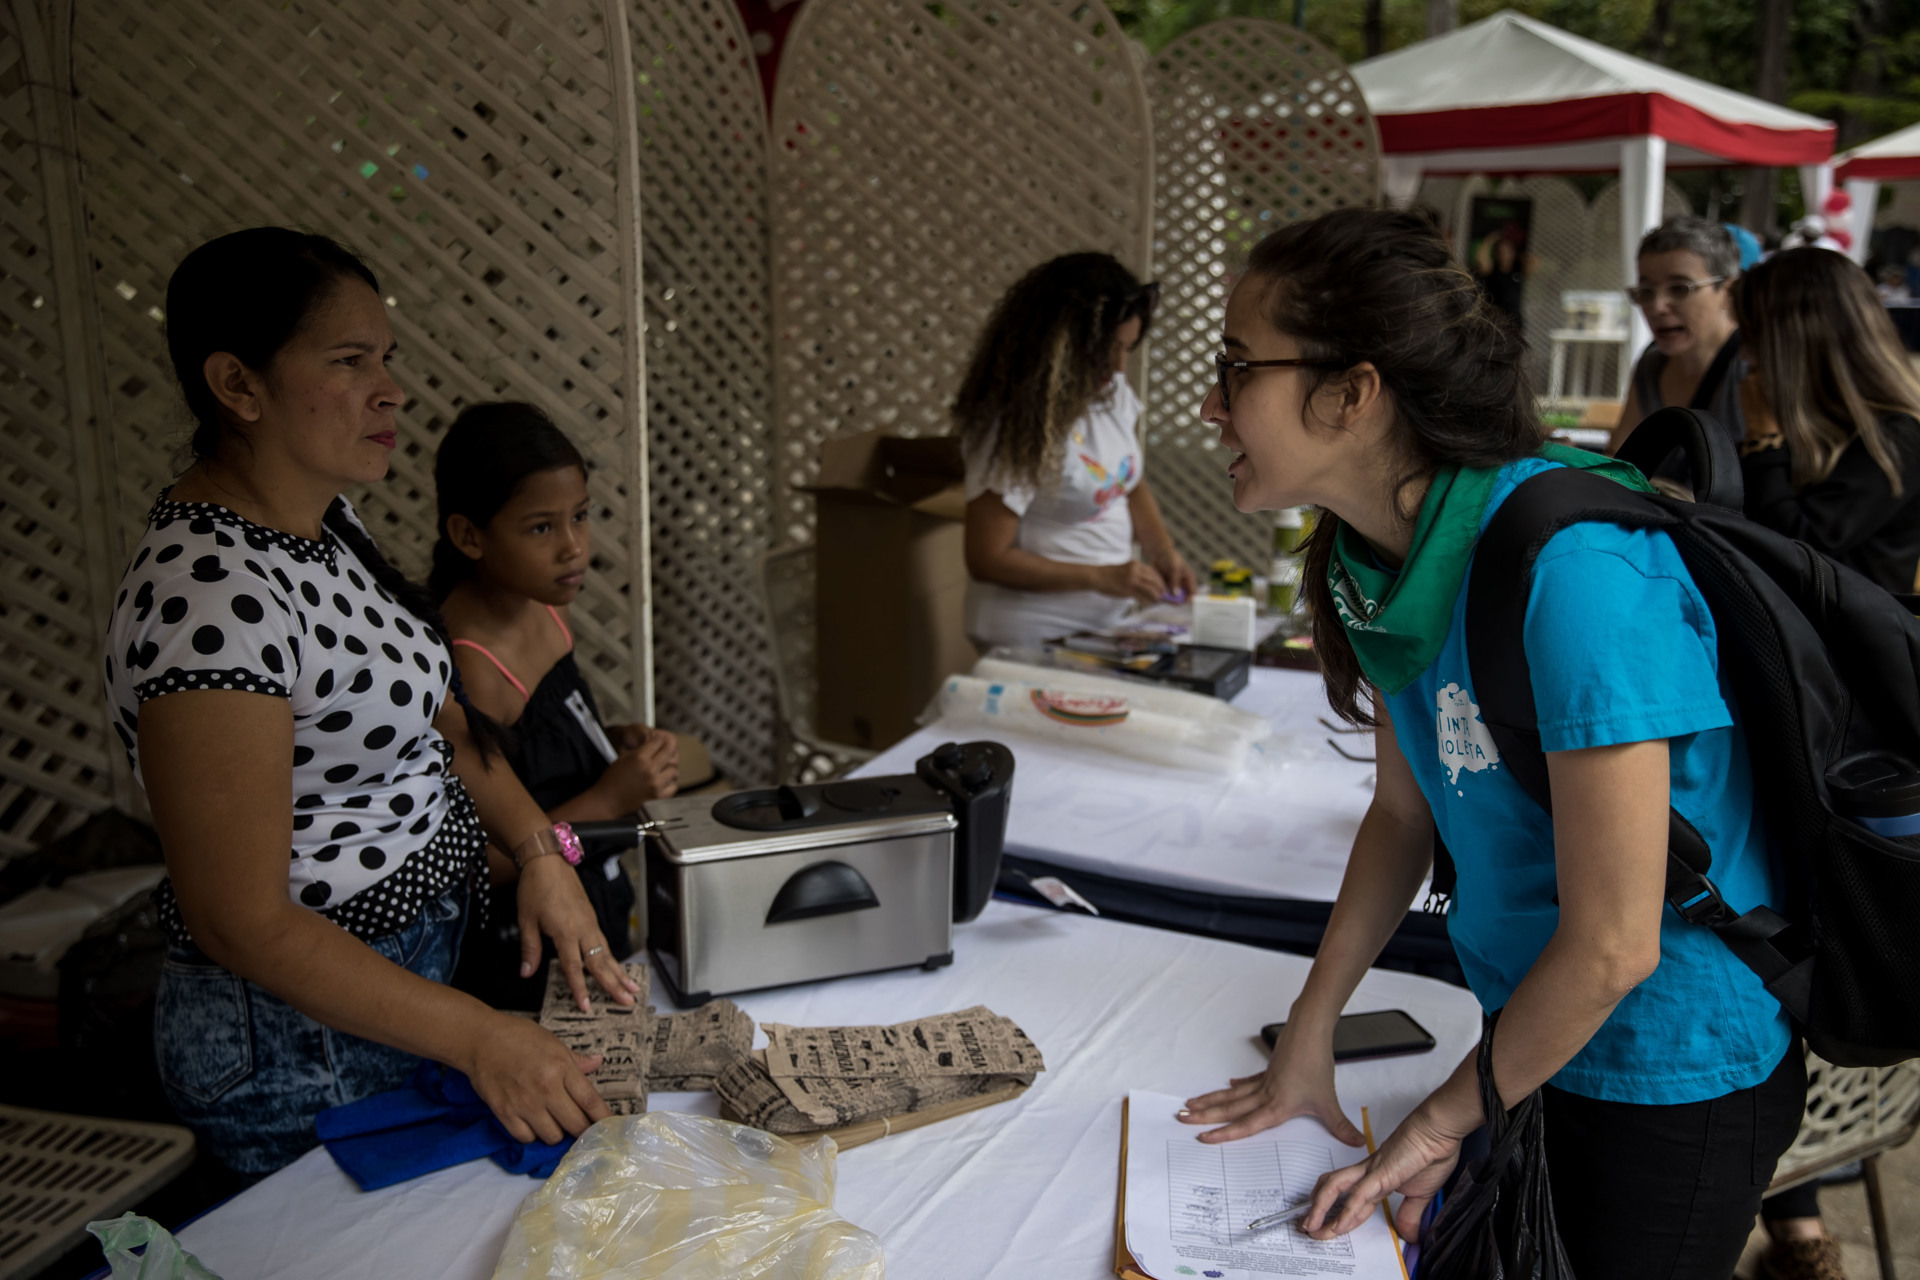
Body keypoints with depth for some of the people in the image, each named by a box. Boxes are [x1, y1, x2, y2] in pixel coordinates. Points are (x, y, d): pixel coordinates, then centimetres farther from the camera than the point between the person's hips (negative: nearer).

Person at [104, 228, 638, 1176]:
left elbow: (430, 716, 10)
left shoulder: (324, 520, 1)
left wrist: (540, 853, -4)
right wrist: (477, 1037, -28)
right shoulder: (213, 596, -29)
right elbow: (243, 923, -27)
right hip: (305, 1042, -9)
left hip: (422, 954, 9)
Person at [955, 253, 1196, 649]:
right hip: (1034, 639, -7)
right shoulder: (1016, 428, -19)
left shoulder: (1113, 393, 3)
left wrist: (1164, 553, 2)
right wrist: (1100, 577, -20)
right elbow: (987, 560, -18)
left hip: (1106, 622, 7)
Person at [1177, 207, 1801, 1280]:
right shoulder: (1380, 551, -6)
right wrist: (1309, 1041, 6)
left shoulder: (1572, 570, -31)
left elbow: (1613, 944, -26)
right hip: (1535, 1031, 7)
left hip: (1675, 1081, -7)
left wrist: (1445, 1122, -12)